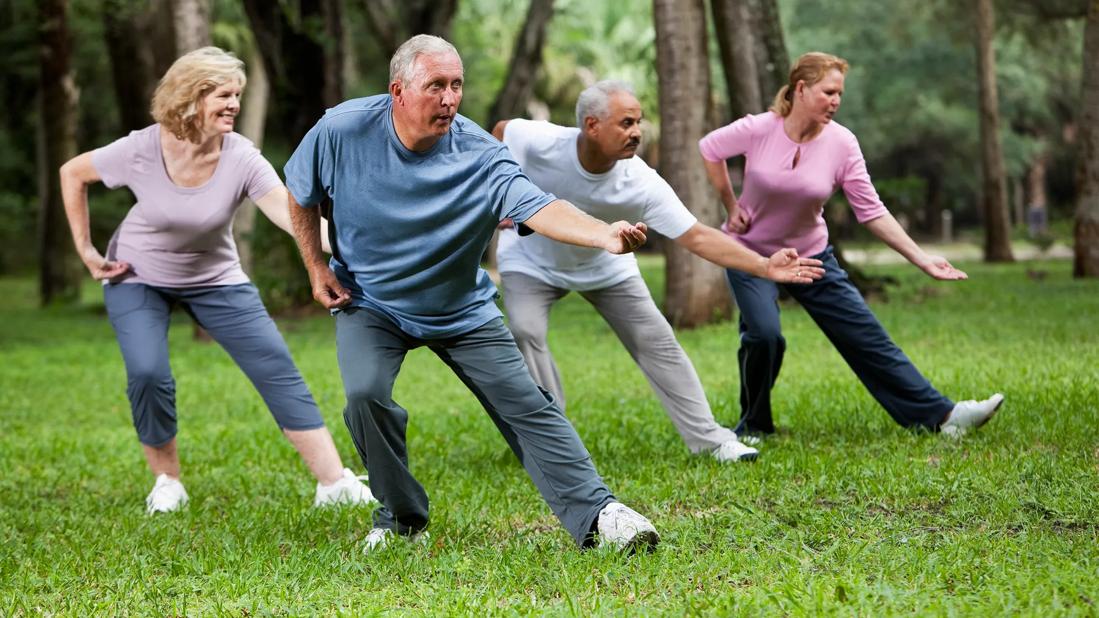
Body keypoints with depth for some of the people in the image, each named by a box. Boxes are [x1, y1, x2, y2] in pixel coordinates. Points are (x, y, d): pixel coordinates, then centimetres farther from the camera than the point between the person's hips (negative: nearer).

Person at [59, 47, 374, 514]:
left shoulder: (241, 159, -23)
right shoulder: (141, 150, -24)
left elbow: (293, 214, -36)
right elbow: (73, 174, -6)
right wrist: (86, 250, -7)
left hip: (214, 280, 1)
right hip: (137, 279, -1)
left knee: (277, 370, -9)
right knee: (147, 374, -22)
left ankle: (334, 483, -6)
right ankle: (167, 481, 3)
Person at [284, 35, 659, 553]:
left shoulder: (479, 154, -24)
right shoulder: (342, 131, -19)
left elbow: (538, 208, -40)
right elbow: (301, 194, 1)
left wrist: (606, 235, -57)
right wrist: (316, 267, -2)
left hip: (462, 310, 0)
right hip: (369, 302, 0)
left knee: (525, 405, -9)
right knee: (366, 393, -23)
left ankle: (596, 513, -6)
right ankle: (400, 517, 0)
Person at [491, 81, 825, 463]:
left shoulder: (641, 183, -31)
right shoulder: (538, 143, -35)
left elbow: (696, 237, -31)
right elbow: (501, 130, -11)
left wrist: (765, 266, -39)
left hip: (604, 266, 2)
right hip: (531, 262, -1)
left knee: (655, 340, -4)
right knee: (526, 332, -26)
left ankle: (710, 439, 5)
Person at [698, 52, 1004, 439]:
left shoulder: (841, 143, -13)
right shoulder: (758, 130, -18)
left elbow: (871, 212, -10)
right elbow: (709, 149, 0)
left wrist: (921, 259, -16)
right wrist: (731, 208, -1)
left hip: (811, 256, 3)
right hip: (751, 253, -2)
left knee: (867, 337, -1)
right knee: (763, 334, -24)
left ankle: (940, 415, 2)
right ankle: (754, 427, 0)